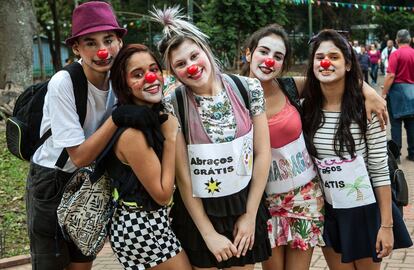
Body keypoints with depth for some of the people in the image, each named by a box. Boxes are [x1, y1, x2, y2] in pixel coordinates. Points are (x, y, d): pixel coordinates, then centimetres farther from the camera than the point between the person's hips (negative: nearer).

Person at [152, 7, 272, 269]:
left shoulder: (249, 88, -8)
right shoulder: (172, 105, -13)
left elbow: (263, 153, -3)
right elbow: (182, 175, -11)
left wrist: (250, 215, -3)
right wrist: (209, 234, -10)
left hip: (245, 205, 2)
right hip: (197, 211, -1)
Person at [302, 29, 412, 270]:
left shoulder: (366, 110, -13)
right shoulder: (306, 108, -4)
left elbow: (380, 170, -11)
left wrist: (386, 225, -13)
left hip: (365, 211, -3)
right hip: (327, 213, 3)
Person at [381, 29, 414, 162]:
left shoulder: (396, 54, -11)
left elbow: (391, 76, -17)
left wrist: (383, 93, -11)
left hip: (397, 89, -4)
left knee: (396, 123, 2)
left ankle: (396, 154, 3)